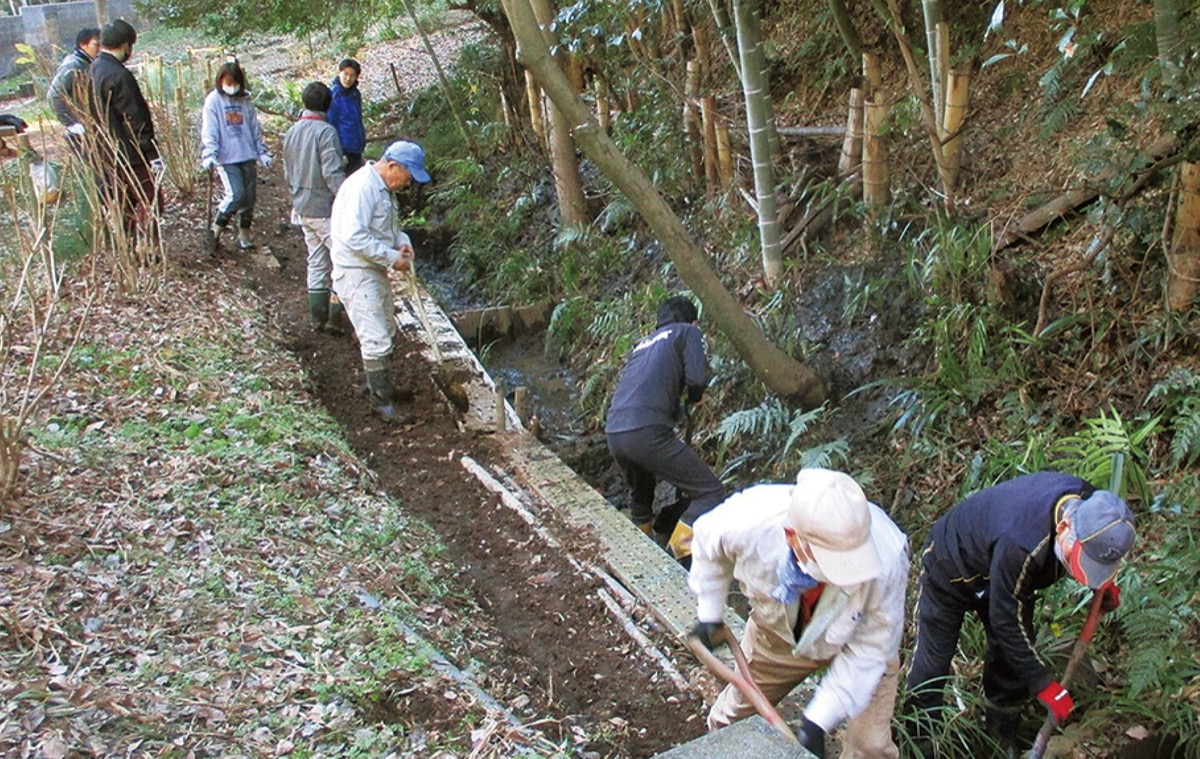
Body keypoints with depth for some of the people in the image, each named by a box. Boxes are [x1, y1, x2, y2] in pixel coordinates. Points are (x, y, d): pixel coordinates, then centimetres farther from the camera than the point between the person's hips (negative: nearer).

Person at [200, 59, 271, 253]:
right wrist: (209, 155, -21)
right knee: (235, 195, -15)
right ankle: (215, 230, 4)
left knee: (249, 197, 6)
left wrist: (262, 152, 12)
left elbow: (255, 128, 15)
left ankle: (244, 235, 20)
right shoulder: (213, 100, -3)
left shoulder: (246, 100, 9)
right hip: (226, 158, -5)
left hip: (248, 156, 5)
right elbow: (209, 131, -9)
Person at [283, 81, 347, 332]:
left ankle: (318, 317, 19)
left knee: (317, 263, 15)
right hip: (326, 209, -8)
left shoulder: (291, 133, 9)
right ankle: (334, 314, -1)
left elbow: (288, 174, 16)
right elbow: (332, 173, -23)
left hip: (303, 208, 8)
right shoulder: (325, 132, -16)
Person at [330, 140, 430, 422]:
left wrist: (402, 241, 4)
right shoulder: (362, 187, -22)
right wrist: (392, 258, -23)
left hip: (375, 270, 11)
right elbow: (353, 237, -29)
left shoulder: (384, 187, 10)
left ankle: (380, 386, 35)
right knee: (375, 338, -7)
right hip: (357, 273, -11)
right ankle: (381, 399, 3)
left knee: (386, 331, 20)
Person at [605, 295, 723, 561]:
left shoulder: (643, 343, 30)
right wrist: (694, 398, 18)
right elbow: (697, 379, -4)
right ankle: (676, 565, -15)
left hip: (613, 433, 8)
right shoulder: (688, 332, 12)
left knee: (641, 495, 33)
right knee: (709, 492, -3)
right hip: (647, 432, -8)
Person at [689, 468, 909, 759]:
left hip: (856, 640, -1)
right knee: (733, 716, 19)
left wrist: (817, 721, -28)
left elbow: (868, 649, -27)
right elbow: (708, 540, -13)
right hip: (777, 631, 2)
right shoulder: (750, 520, -40)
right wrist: (709, 613, -6)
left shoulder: (887, 560, -43)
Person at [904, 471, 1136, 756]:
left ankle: (1002, 742, 29)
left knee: (1014, 662, 9)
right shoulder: (1020, 543, -48)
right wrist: (1043, 685, -26)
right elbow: (1006, 622, -34)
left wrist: (1102, 584, -6)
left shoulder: (1088, 504, -25)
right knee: (932, 662, -1)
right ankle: (919, 743, 17)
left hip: (1006, 574, 7)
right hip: (950, 569, -7)